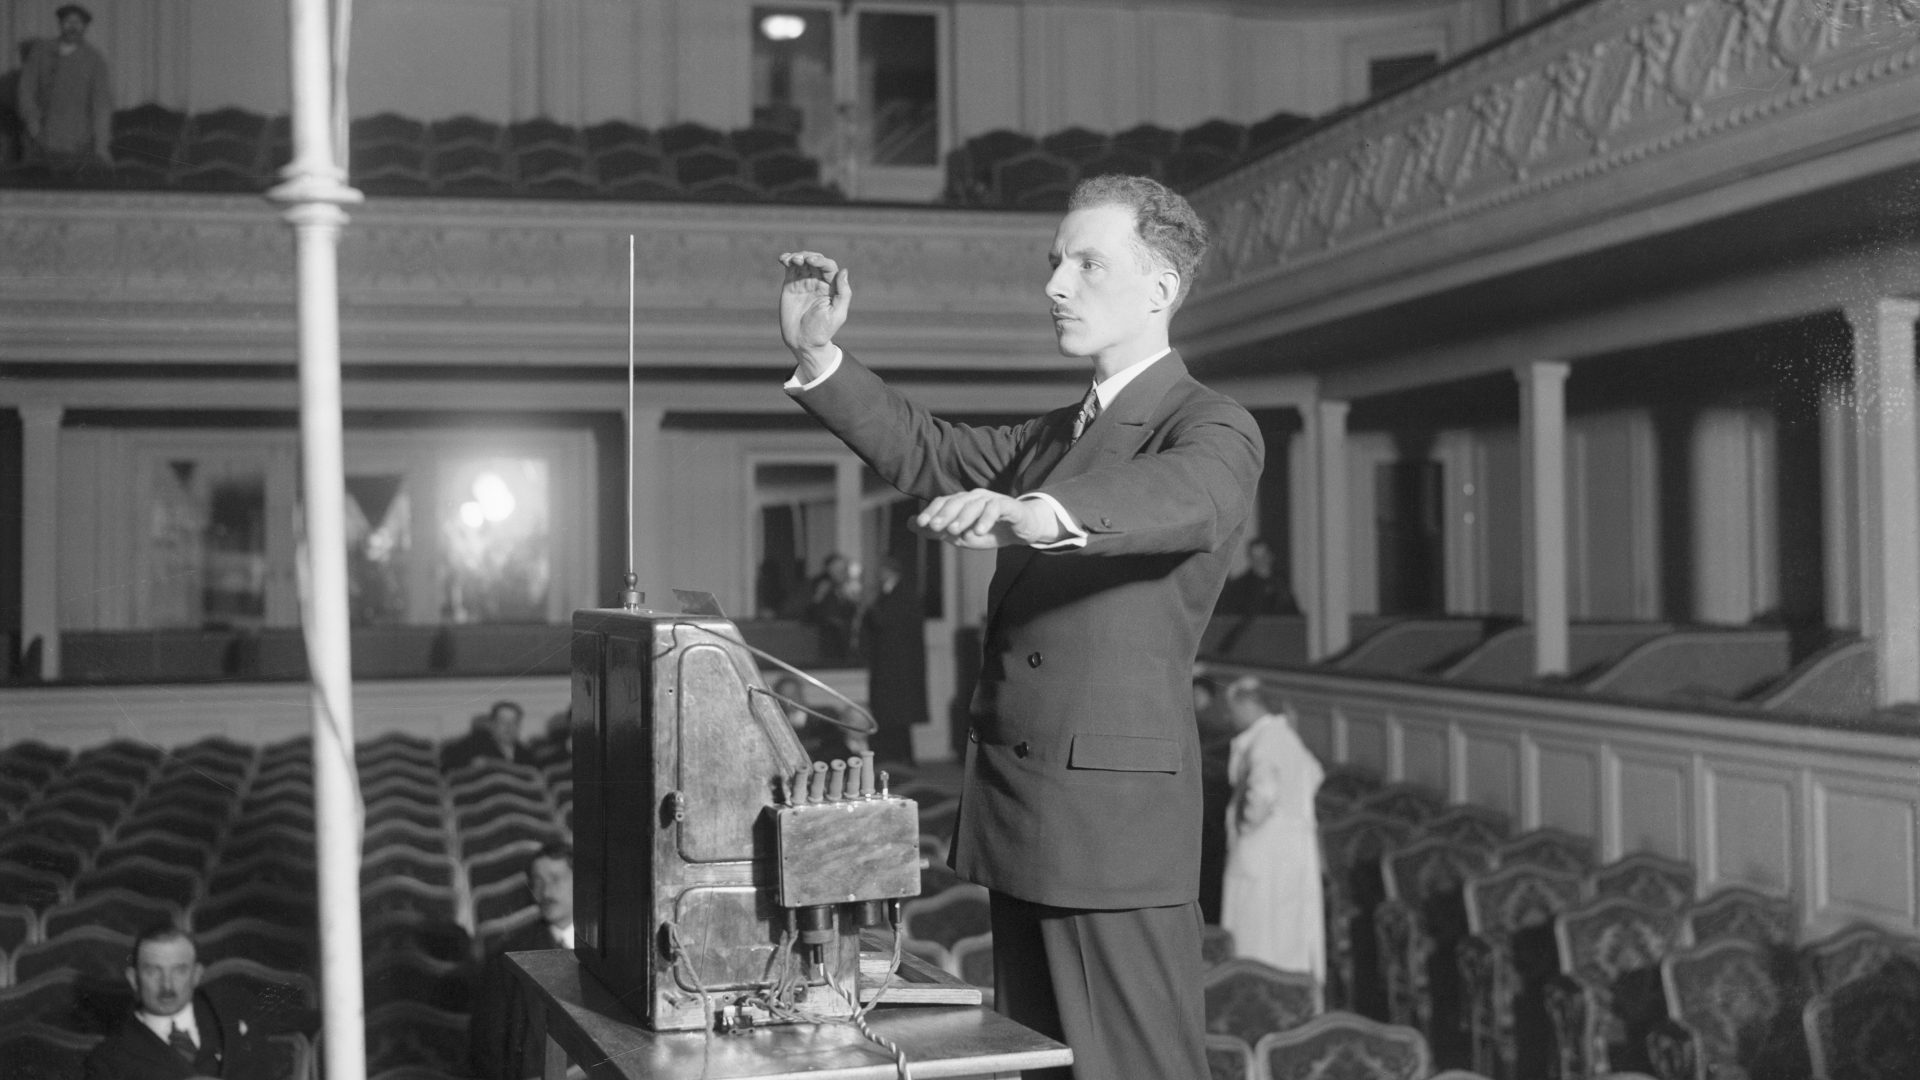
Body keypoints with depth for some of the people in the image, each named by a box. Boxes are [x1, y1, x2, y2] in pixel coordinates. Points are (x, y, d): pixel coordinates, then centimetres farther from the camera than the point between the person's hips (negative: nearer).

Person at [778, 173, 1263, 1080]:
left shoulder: (1214, 429, -7)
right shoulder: (1057, 434, 21)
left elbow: (1186, 502, -30)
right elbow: (925, 453, 18)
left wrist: (1034, 515, -49)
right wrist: (818, 356, 3)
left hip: (1115, 811, -8)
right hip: (1017, 813, 8)